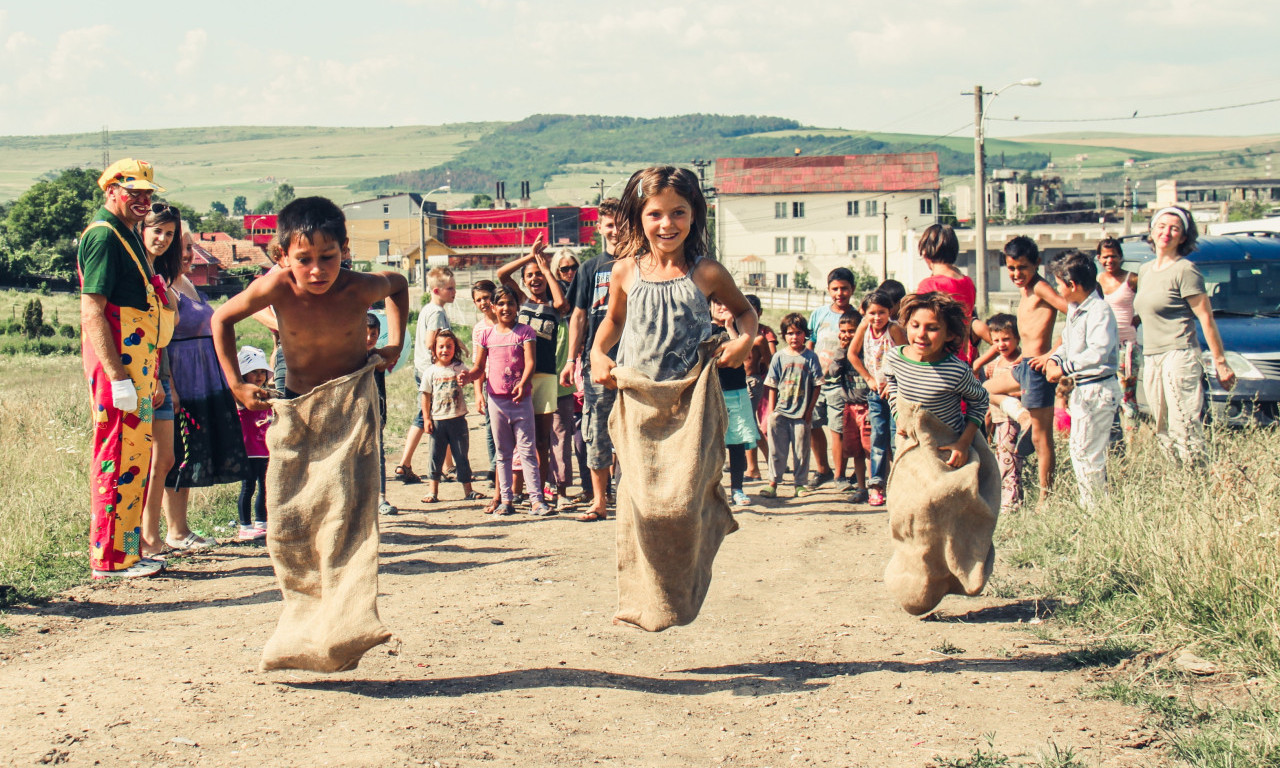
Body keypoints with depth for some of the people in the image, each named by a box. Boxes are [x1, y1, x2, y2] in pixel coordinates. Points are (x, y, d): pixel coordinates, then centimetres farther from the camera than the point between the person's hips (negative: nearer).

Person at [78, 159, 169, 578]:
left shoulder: (126, 235, 19)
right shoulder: (103, 236, -12)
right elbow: (92, 312, -20)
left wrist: (149, 376, 23)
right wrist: (118, 376, -24)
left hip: (134, 361, 10)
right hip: (117, 360, -10)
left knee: (134, 455, 13)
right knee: (120, 456, -7)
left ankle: (126, 551, 21)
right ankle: (111, 559, -1)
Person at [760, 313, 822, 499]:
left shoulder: (810, 357, -1)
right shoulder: (779, 357, 3)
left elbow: (817, 385, 1)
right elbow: (772, 386, 6)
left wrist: (810, 410, -3)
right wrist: (771, 410, 1)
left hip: (801, 413, -1)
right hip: (780, 412, 1)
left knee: (801, 450, 6)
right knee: (776, 450, 4)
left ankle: (801, 483, 17)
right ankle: (772, 483, 9)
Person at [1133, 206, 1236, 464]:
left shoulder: (1185, 270, -7)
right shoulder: (1144, 270, 17)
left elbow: (1206, 318, -9)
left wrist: (1220, 362, -9)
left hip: (1179, 356, -8)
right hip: (1151, 360, 8)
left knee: (1184, 429, -12)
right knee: (1164, 433, 7)